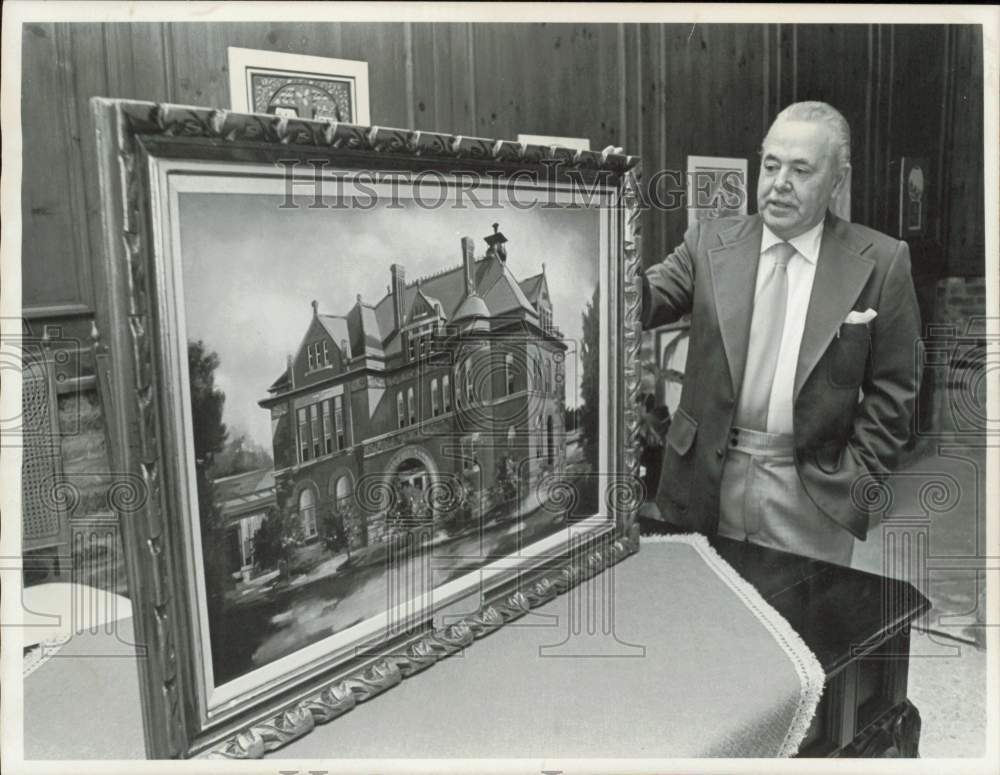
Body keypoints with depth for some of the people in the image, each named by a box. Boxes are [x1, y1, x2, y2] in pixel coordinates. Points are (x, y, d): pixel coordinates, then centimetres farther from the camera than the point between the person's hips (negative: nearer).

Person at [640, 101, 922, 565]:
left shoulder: (880, 262, -4)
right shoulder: (710, 242, 1)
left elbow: (892, 390, -1)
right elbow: (647, 300, -11)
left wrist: (855, 480, -6)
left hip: (813, 491, -1)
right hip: (710, 479, 2)